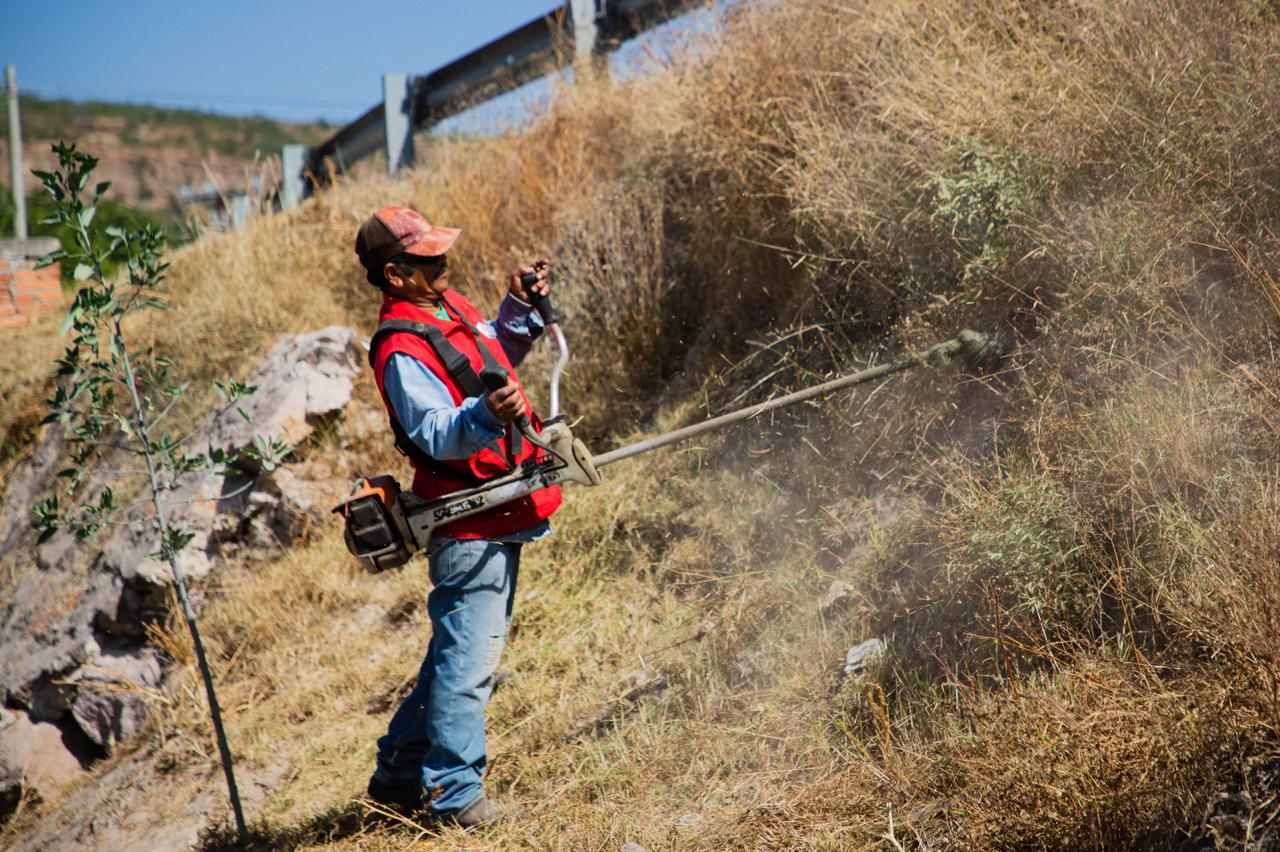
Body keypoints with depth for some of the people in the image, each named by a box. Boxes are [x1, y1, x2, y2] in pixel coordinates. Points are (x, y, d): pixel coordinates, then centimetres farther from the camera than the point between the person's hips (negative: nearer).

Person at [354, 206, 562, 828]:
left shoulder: (449, 306, 8)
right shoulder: (402, 350, -21)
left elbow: (494, 356, 26)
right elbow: (439, 436, -29)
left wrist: (520, 308, 10)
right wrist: (487, 414, -47)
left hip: (498, 517, 10)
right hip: (469, 525, -10)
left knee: (460, 650, 20)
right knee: (469, 657, -4)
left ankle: (400, 774, 32)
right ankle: (453, 794, 9)